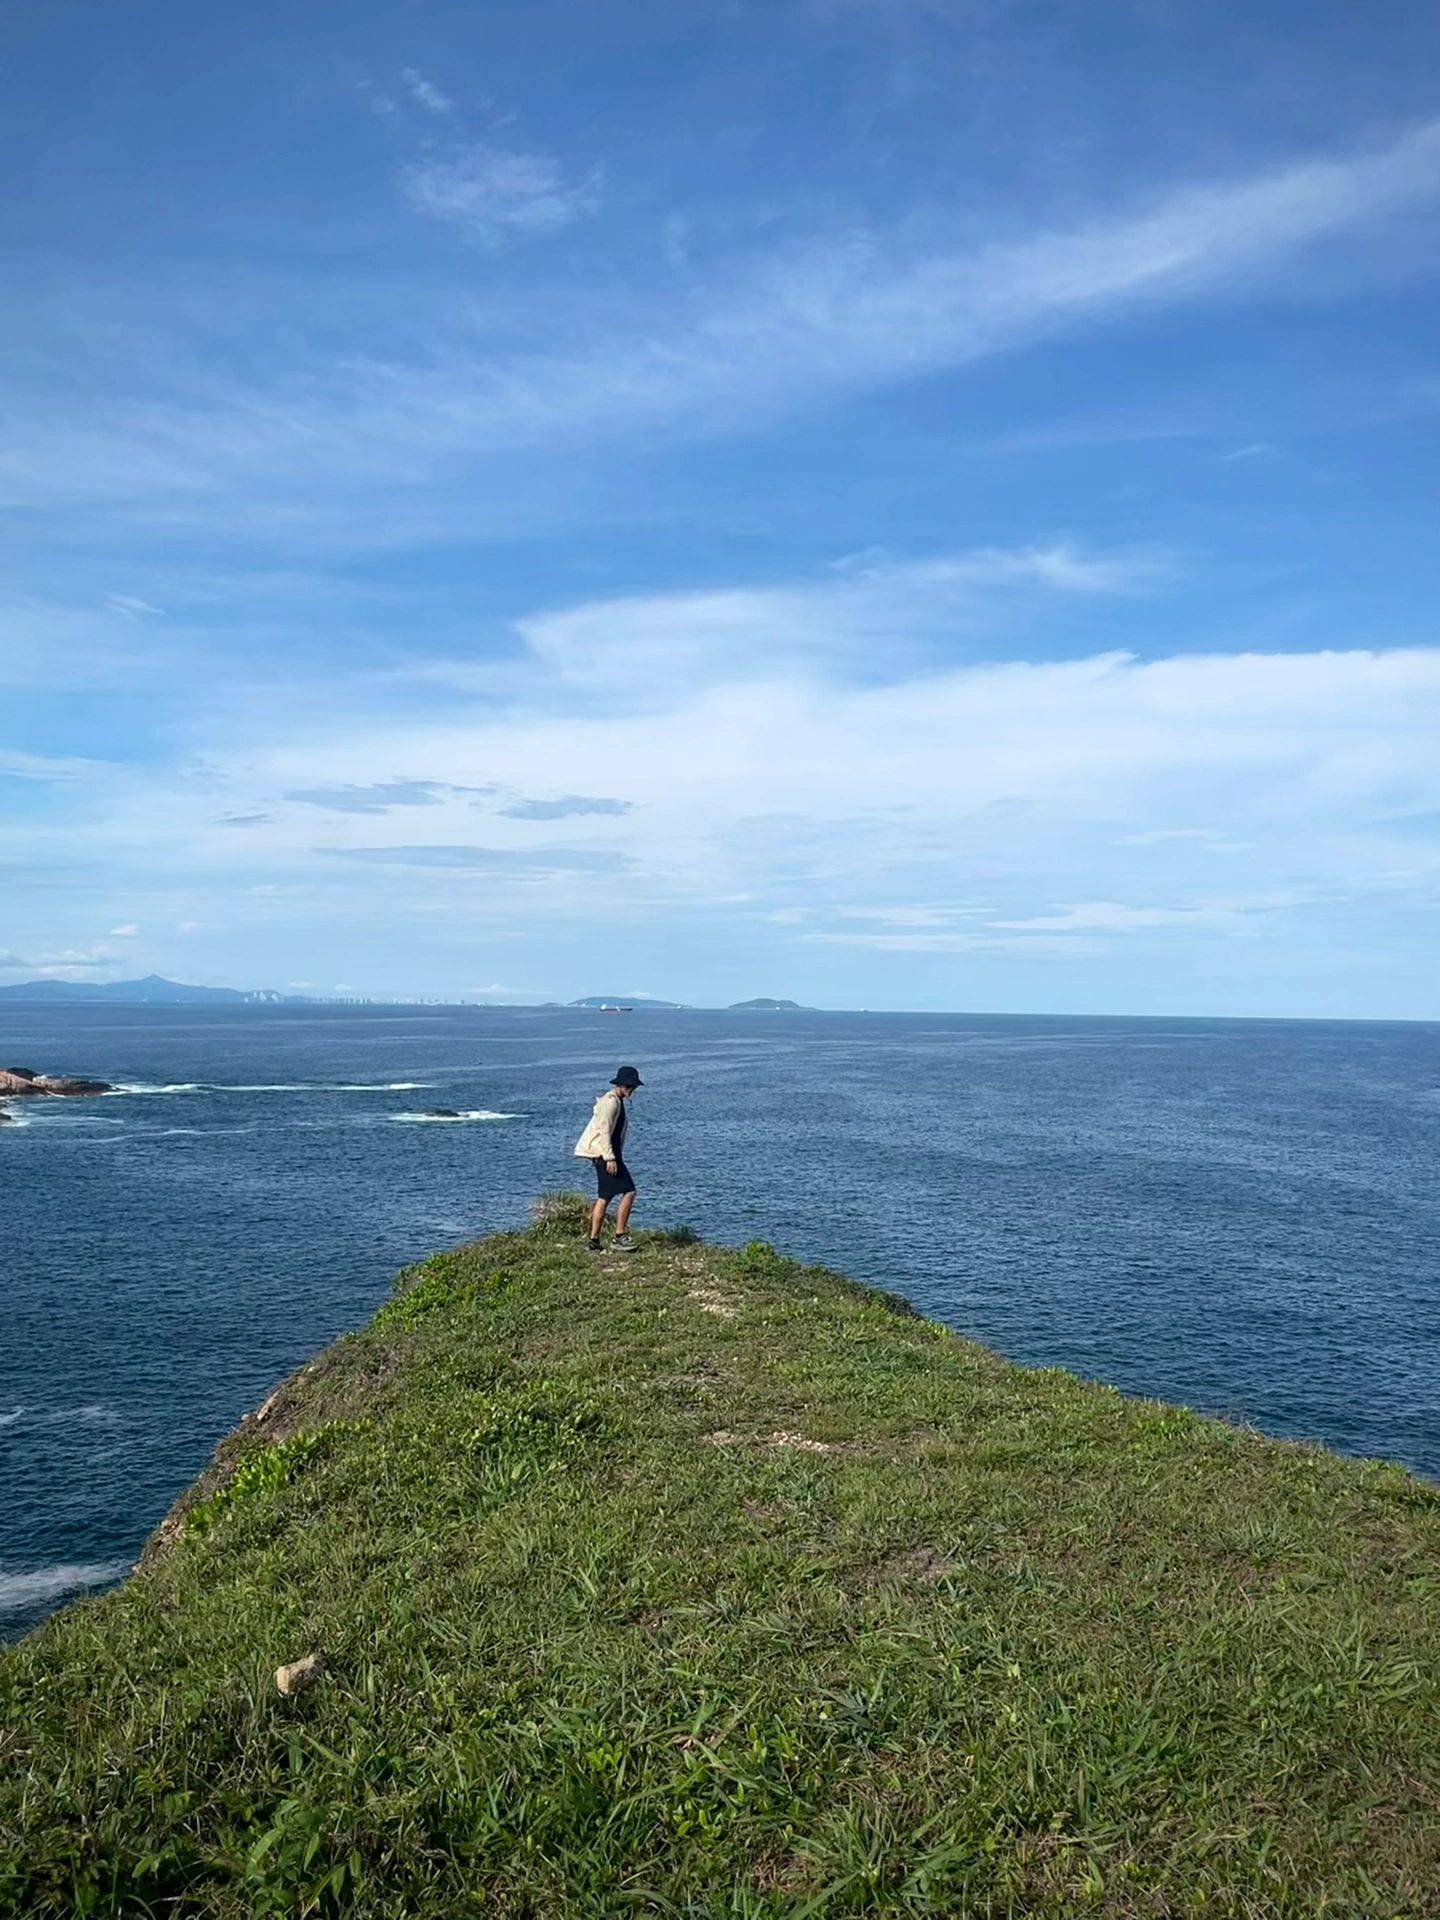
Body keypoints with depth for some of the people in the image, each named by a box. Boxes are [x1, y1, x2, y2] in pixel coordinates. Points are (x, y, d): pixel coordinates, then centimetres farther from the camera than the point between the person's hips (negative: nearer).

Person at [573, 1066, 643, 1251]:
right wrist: (610, 1158, -23)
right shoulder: (611, 1101, -14)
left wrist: (614, 1157, 22)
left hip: (604, 1155, 10)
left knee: (604, 1197, 11)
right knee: (629, 1192, -10)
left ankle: (594, 1241, 13)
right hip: (605, 1153, -10)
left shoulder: (617, 1101, 18)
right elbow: (603, 1130, -20)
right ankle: (619, 1237, -8)